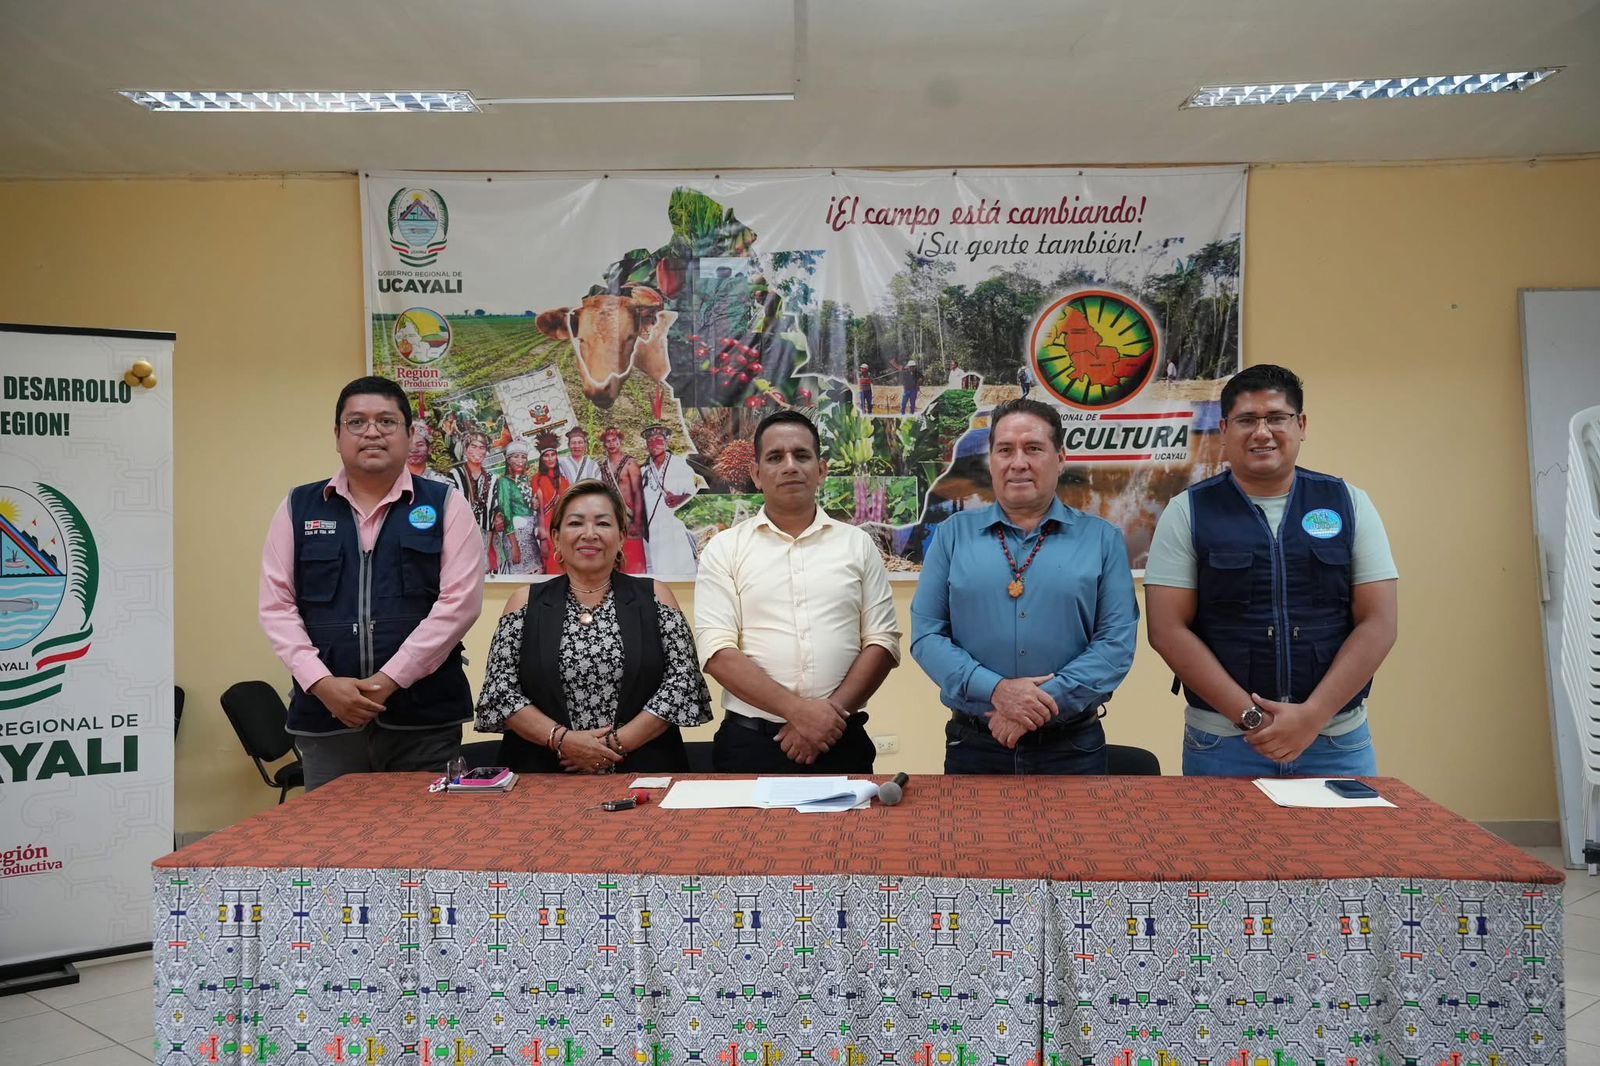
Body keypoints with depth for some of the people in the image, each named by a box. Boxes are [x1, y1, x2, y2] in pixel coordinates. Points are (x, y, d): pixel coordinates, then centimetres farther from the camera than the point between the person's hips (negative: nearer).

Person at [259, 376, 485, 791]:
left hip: (424, 716, -1)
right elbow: (277, 605, 5)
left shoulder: (445, 505, 3)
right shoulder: (298, 508, 9)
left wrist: (389, 679, -13)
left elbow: (460, 601, -6)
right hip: (325, 716, 2)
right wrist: (321, 682, -9)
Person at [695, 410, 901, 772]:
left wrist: (833, 713, -11)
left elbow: (882, 642, 3)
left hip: (840, 742, 1)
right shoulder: (724, 549, 2)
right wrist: (798, 710, -16)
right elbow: (718, 653, -7)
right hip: (749, 742, -1)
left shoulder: (858, 545, 7)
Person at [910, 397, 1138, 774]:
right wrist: (994, 689, -16)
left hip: (1073, 748, 0)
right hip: (973, 746, 0)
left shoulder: (1102, 539, 3)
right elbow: (926, 634, -1)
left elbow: (1117, 640, -4)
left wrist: (1048, 699, -17)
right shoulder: (953, 534, 4)